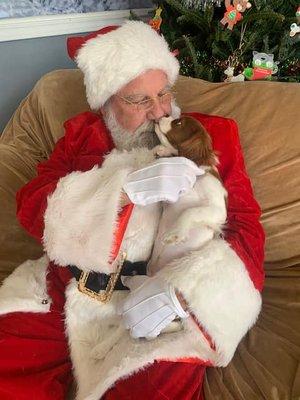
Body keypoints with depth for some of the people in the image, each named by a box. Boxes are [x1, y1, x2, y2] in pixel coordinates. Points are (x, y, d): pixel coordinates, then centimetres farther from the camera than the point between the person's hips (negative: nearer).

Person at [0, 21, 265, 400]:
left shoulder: (212, 135, 6)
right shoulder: (83, 133, 11)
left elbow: (246, 230, -1)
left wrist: (180, 291, -20)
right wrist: (128, 187, -17)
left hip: (166, 305, -1)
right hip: (63, 295, 3)